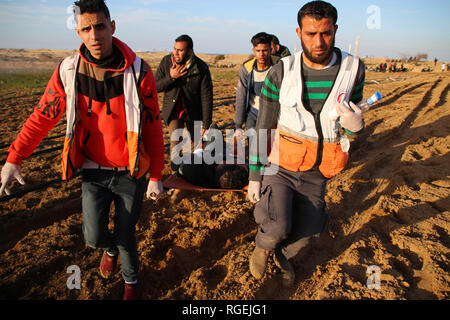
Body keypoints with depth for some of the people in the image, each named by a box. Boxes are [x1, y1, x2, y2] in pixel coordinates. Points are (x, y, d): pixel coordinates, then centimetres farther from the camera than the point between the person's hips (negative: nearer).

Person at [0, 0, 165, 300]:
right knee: (95, 236, 1)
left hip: (131, 172, -2)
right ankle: (110, 249, 41)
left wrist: (156, 176, -5)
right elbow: (42, 117, 3)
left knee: (126, 236, 9)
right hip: (93, 171, 2)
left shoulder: (138, 71, -13)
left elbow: (153, 127, -8)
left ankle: (131, 280, 41)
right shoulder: (68, 70, -7)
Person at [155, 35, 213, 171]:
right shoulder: (166, 61, -9)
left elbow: (206, 97, -16)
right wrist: (170, 77, -24)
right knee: (175, 144, -8)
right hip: (173, 110, 1)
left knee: (199, 142, 13)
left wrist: (206, 124, -16)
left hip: (194, 111, 0)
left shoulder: (201, 68, -18)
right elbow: (155, 86, -5)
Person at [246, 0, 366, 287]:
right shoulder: (281, 72, -11)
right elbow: (262, 129, -5)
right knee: (278, 228, -21)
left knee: (305, 234, 13)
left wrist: (356, 126, -19)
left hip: (315, 174, 3)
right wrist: (255, 177, -5)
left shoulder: (354, 69, -5)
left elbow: (351, 126, 7)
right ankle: (263, 245, 17)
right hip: (279, 166, -2)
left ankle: (283, 256, 48)